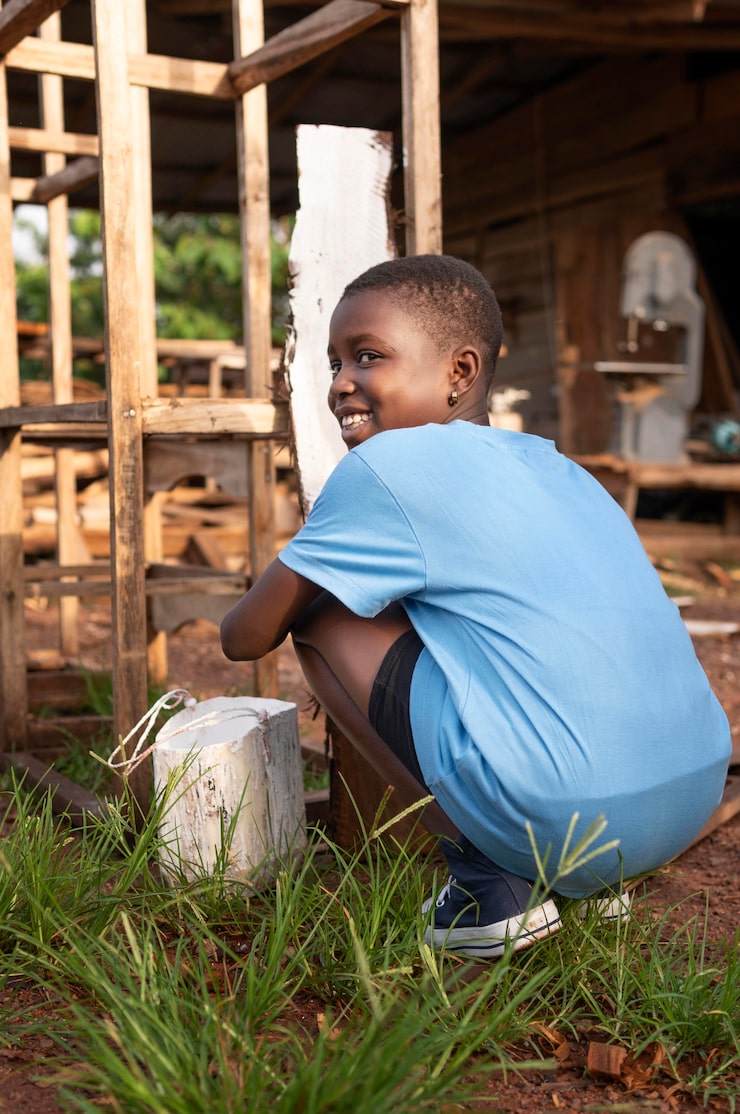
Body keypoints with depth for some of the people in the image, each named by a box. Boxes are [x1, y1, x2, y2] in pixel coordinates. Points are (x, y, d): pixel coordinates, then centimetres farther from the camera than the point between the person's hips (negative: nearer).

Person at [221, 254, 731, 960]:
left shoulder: (387, 466, -3)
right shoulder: (552, 463, 18)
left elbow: (245, 637, 6)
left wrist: (259, 610, 28)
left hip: (557, 817, -8)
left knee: (320, 616, 6)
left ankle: (488, 883, 4)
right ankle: (589, 876, 19)